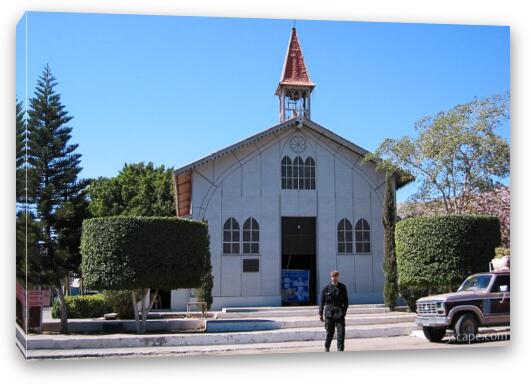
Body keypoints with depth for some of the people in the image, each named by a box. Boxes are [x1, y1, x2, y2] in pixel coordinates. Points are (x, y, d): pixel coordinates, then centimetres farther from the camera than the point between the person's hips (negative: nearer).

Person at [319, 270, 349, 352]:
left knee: (341, 332, -5)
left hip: (340, 313, 1)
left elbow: (346, 300, 10)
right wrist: (320, 314, 1)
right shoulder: (326, 288, -1)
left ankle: (340, 349, 2)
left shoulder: (342, 287, 4)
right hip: (329, 313, -1)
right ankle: (327, 347, 31)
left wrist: (345, 310, 1)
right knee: (330, 332, 8)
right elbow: (322, 301, 2)